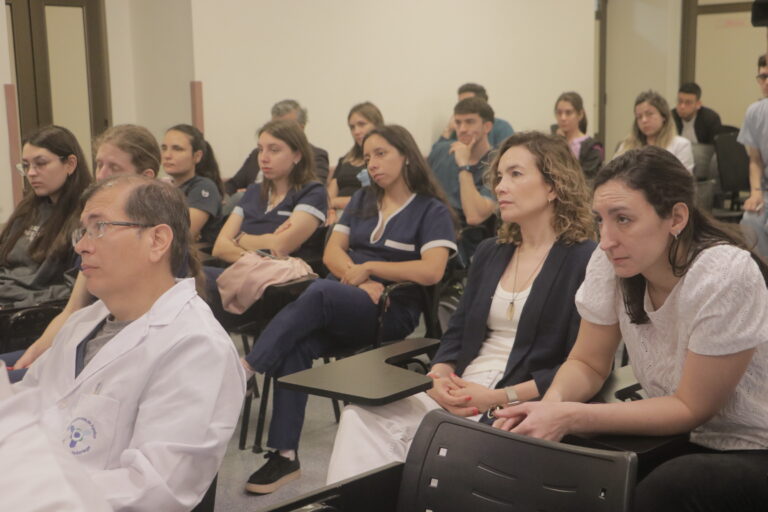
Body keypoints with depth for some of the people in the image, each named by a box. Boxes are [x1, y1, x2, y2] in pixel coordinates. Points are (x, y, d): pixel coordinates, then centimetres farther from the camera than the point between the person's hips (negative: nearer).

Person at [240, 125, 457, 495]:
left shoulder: (431, 210, 3)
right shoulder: (361, 201, 22)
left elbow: (431, 271, -12)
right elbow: (332, 252, 12)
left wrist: (369, 267, -8)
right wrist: (360, 280, -9)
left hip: (392, 311, -5)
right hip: (340, 303, 5)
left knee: (319, 291, -35)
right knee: (296, 346, -28)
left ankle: (244, 371, -34)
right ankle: (284, 455, -26)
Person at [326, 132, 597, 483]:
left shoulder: (585, 260, -5)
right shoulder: (489, 253, 18)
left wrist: (498, 398, -18)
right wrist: (439, 376, -6)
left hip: (523, 402, -6)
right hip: (459, 390, 6)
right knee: (362, 413, -18)